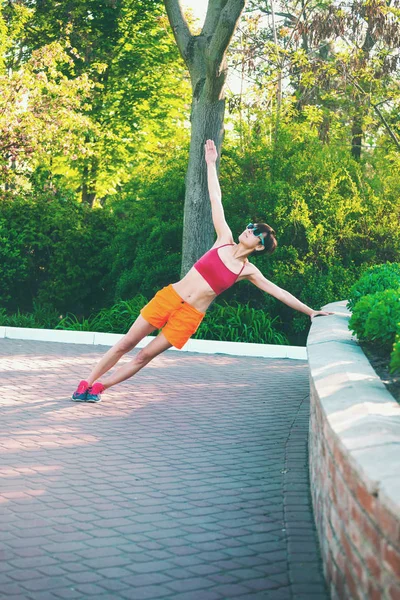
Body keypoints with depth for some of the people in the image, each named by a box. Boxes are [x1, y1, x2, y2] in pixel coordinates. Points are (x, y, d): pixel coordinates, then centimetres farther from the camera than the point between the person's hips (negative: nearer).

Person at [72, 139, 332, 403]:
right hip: (170, 297, 1)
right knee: (126, 344, 1)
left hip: (190, 316, -1)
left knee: (145, 356, -2)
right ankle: (87, 383, 12)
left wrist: (310, 311, 4)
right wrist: (211, 164, 4)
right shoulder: (225, 240, 3)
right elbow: (216, 199, 3)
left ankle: (99, 387, 12)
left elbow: (278, 291, 5)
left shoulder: (248, 270, 2)